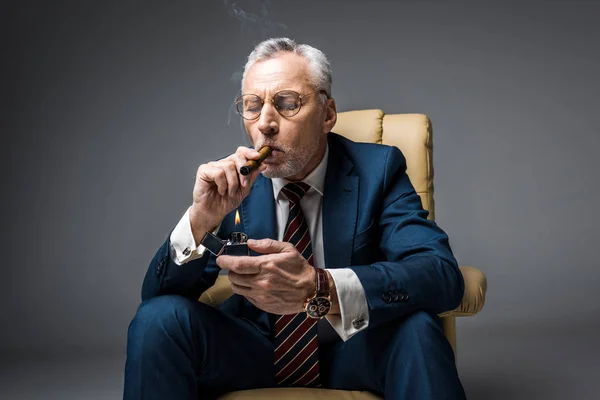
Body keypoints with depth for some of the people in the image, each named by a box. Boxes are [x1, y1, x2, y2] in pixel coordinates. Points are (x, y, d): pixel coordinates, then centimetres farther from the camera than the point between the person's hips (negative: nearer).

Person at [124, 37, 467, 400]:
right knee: (159, 318, -23)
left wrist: (319, 288, -42)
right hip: (254, 353, 2)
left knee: (415, 326, -33)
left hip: (352, 352, -1)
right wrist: (202, 219, -29)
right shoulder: (233, 179, -5)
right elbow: (158, 291, -8)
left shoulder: (377, 169, -12)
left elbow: (443, 275, -27)